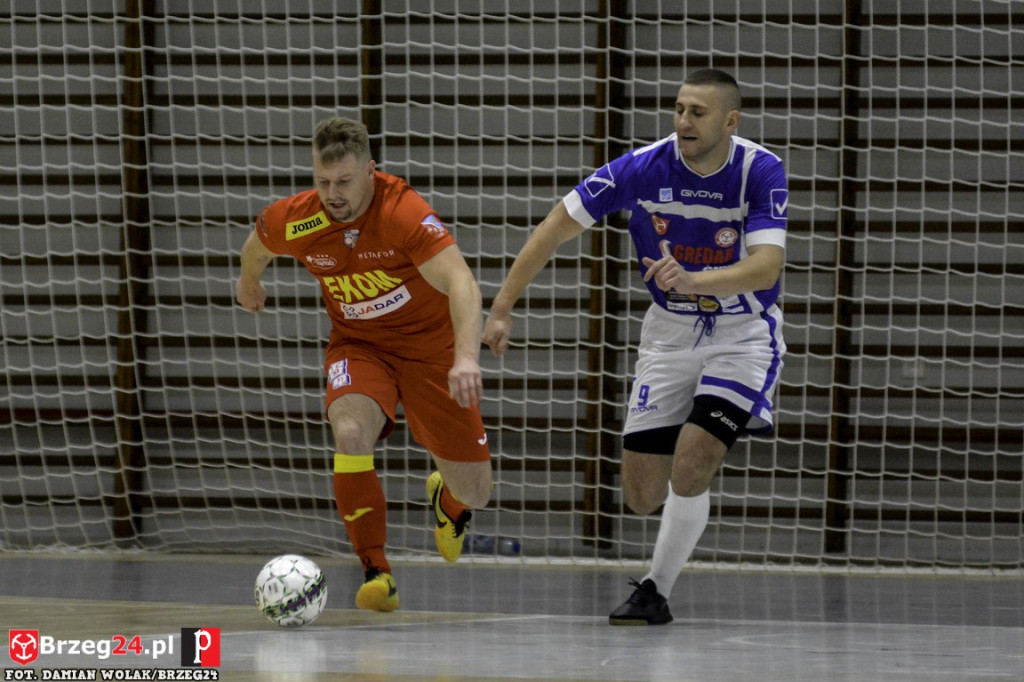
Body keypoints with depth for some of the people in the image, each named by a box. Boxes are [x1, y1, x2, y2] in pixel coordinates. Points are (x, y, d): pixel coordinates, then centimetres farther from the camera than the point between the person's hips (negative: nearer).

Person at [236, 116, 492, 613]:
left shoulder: (404, 212, -30)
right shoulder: (294, 221, -17)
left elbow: (460, 283, -40)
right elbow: (256, 247, 9)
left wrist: (466, 357, -55)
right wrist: (249, 282, 30)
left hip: (428, 343, -2)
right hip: (357, 344, 2)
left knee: (474, 493, 2)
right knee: (352, 432, -33)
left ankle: (445, 497, 43)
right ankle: (376, 572, -18)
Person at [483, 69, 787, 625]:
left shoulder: (761, 172, -20)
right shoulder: (644, 168, -15)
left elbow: (767, 266, -31)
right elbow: (558, 226, -8)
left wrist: (693, 280, -48)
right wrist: (502, 308, -10)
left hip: (743, 334, -3)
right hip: (669, 332, 3)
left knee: (689, 467, -22)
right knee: (642, 496, 1)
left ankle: (655, 592, -3)